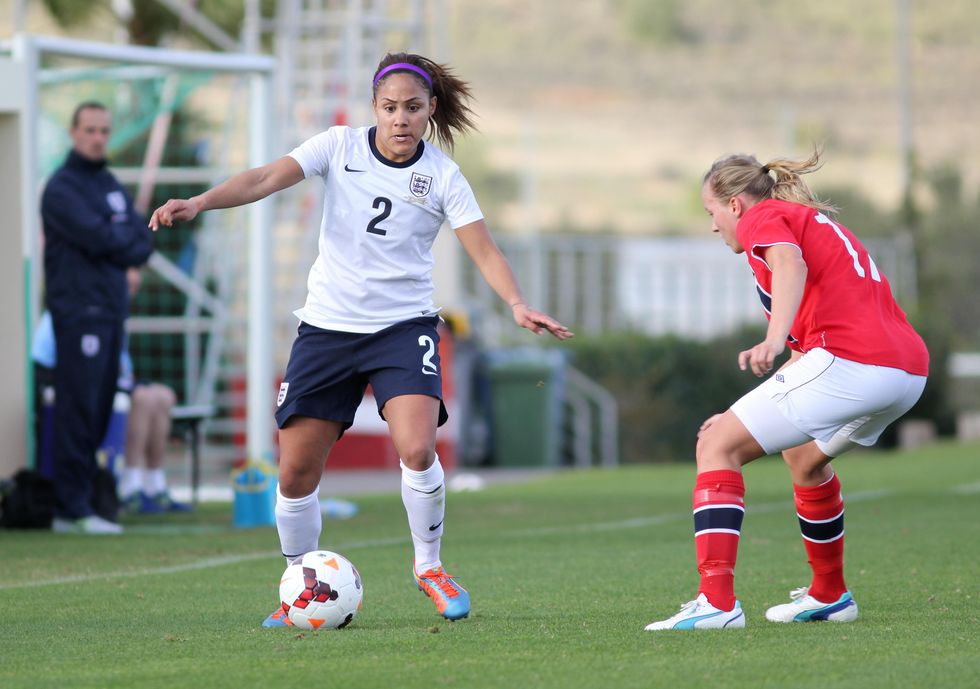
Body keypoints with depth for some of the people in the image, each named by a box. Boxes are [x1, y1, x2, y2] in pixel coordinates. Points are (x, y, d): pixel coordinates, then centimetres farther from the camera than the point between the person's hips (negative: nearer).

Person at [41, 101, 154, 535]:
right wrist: (128, 240, 0)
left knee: (99, 411, 7)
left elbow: (143, 241, 11)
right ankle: (72, 511, -11)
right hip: (79, 312, -8)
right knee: (77, 410, -10)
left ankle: (79, 499, 11)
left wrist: (116, 245, -7)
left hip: (112, 310, 8)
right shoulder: (62, 188, -5)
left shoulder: (113, 186, 20)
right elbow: (97, 238, -17)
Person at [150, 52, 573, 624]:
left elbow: (484, 250, -9)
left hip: (404, 326, -2)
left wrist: (518, 304, -27)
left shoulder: (443, 177, -4)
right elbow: (267, 179, -12)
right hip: (326, 326, 2)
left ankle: (429, 565, 2)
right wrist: (199, 203, -28)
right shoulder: (340, 147, -2)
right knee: (296, 469, -1)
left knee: (417, 449, -23)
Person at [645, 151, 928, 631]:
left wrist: (773, 341, -35)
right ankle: (829, 595, 42)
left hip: (848, 361, -9)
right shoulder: (816, 222, 33)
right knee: (804, 455, 35)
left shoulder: (764, 217, 7)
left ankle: (717, 601, -17)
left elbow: (790, 265, -19)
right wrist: (748, 415, 34)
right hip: (910, 371, 9)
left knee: (717, 448, -4)